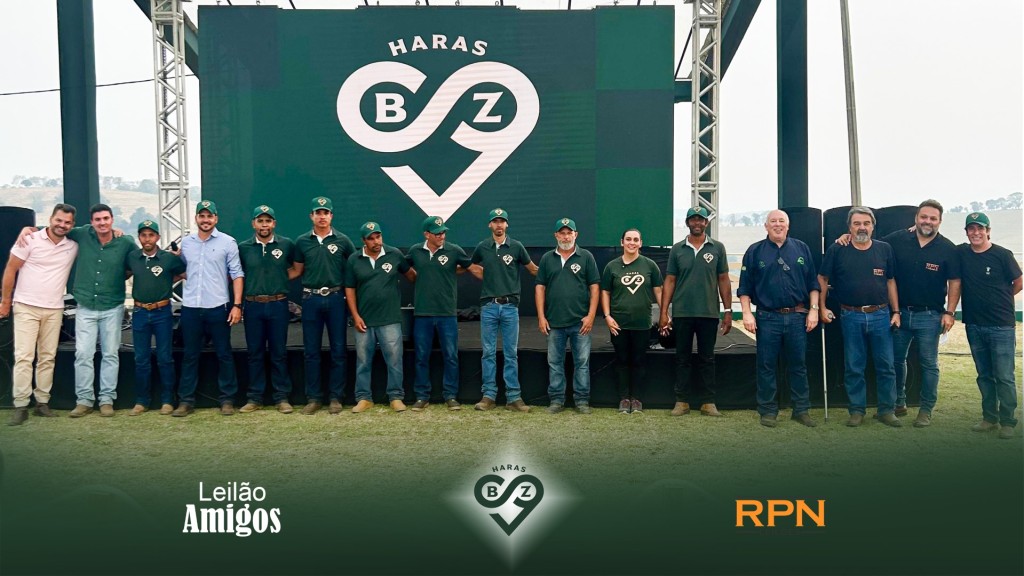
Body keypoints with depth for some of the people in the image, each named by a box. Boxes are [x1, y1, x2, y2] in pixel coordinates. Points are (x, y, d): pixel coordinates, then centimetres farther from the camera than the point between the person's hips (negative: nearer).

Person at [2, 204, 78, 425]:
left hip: (54, 310, 4)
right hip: (26, 307, -3)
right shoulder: (31, 240, -6)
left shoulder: (74, 246, 4)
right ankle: (21, 406, -4)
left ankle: (42, 402, 14)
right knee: (23, 357, -6)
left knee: (47, 358, 7)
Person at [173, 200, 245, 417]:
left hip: (218, 307, -3)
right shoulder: (186, 242, 10)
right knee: (190, 356, 8)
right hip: (190, 308, 3)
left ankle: (227, 399, 13)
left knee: (224, 355, 4)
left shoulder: (227, 242, 0)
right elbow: (181, 270, 21)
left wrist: (237, 305, -9)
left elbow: (237, 275, -3)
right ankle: (186, 401, 15)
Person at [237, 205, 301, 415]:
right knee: (255, 354, 8)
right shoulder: (243, 247, 6)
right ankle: (254, 398, 16)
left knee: (279, 353, 5)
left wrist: (280, 279, 0)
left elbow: (296, 270, 13)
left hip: (278, 305, -1)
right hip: (253, 305, 1)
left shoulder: (286, 245, 2)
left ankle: (282, 398, 12)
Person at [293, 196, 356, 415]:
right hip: (311, 299, 1)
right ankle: (313, 398, 14)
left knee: (338, 350, 3)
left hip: (336, 299, -1)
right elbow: (297, 271, 14)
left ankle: (335, 397, 12)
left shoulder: (343, 240, 3)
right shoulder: (302, 241, 6)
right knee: (311, 351, 5)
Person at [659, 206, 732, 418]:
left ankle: (708, 402, 14)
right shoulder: (677, 249, 5)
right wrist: (663, 312, -1)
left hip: (709, 313, 0)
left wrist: (728, 311, 0)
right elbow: (669, 281, 4)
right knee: (682, 358, 7)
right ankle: (682, 401, 14)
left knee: (707, 359, 7)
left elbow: (723, 280, 5)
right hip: (681, 313, 1)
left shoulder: (717, 248, 4)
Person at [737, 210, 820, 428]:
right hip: (767, 317, -1)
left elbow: (813, 283, 10)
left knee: (798, 365, 8)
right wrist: (747, 313, -5)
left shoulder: (802, 249, 9)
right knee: (767, 366, 4)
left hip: (797, 316, 2)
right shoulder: (755, 251, 4)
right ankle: (768, 411, 13)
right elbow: (745, 287, 3)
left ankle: (801, 410, 17)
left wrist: (813, 309, 1)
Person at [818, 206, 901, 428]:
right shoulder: (837, 250, -1)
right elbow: (822, 279, 5)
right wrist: (822, 308, 0)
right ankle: (857, 411, 17)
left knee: (886, 366, 5)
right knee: (854, 368, 5)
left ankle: (886, 410, 18)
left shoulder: (884, 249, 6)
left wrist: (896, 311, 6)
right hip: (851, 316, -1)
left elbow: (890, 281, 10)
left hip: (881, 315, 2)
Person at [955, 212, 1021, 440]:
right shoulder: (960, 253, 2)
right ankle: (989, 418, 23)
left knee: (1004, 377, 0)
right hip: (974, 325, 4)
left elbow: (1018, 283, 2)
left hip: (1001, 326, -4)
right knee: (984, 376, 13)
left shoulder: (1002, 255, -7)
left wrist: (999, 300, 7)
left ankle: (1007, 421, 10)